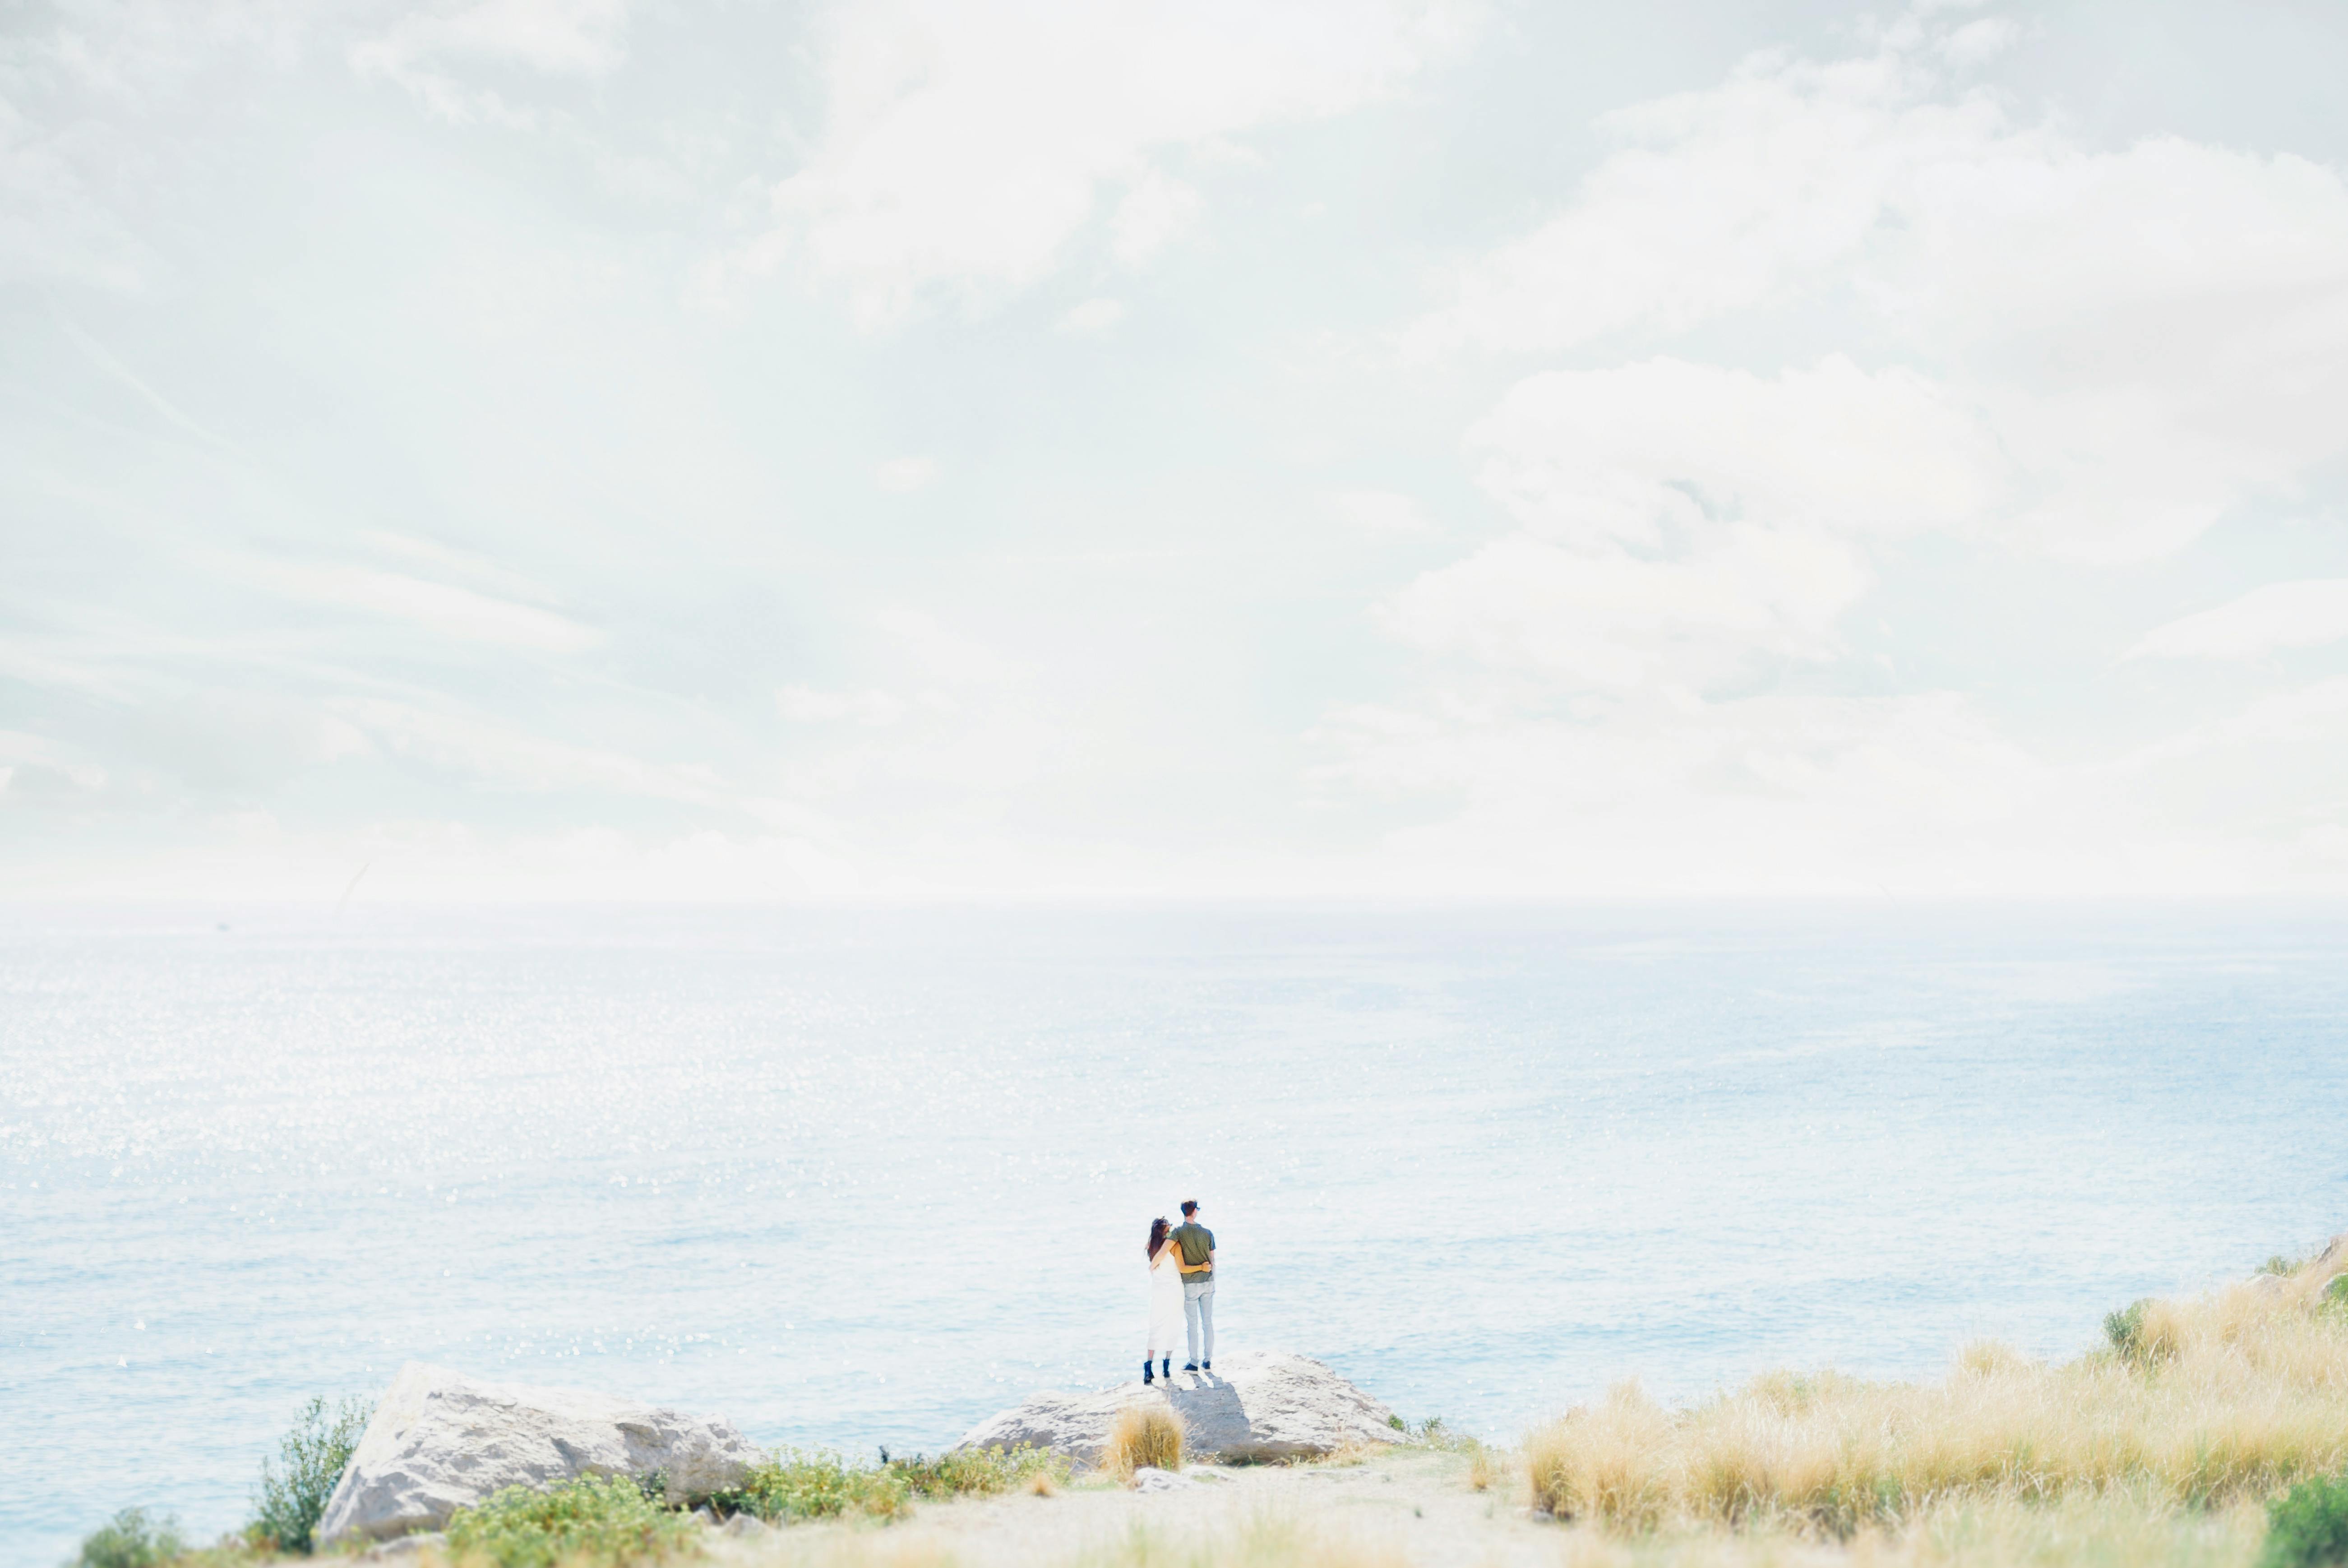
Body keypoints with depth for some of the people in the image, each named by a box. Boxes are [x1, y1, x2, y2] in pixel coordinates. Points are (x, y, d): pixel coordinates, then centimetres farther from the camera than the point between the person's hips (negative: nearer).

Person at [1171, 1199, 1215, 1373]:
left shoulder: (1179, 1231, -13)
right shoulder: (1207, 1233, -2)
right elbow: (1212, 1261, 4)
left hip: (1190, 1284, -3)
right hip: (1208, 1282, 3)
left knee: (1193, 1324, 6)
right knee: (1208, 1322, 11)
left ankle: (1194, 1363, 12)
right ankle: (1208, 1361, 19)